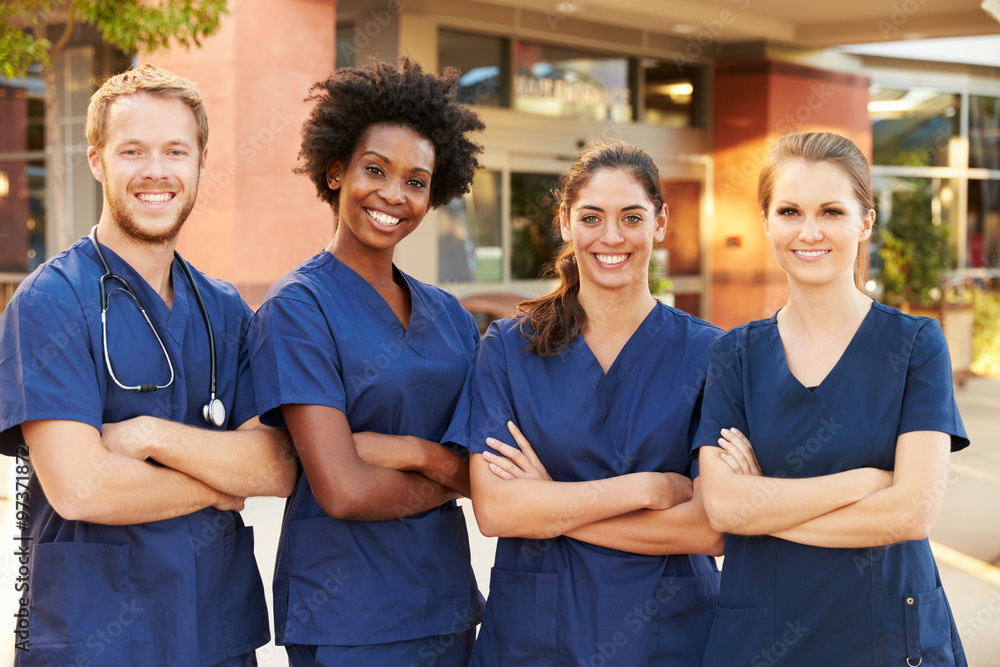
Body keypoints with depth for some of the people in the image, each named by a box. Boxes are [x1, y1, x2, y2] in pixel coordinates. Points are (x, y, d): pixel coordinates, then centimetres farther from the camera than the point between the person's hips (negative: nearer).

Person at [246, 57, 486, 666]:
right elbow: (343, 492, -19)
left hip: (448, 600, 6)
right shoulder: (299, 307, -12)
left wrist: (412, 450, -18)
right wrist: (449, 477, -5)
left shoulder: (448, 315, 7)